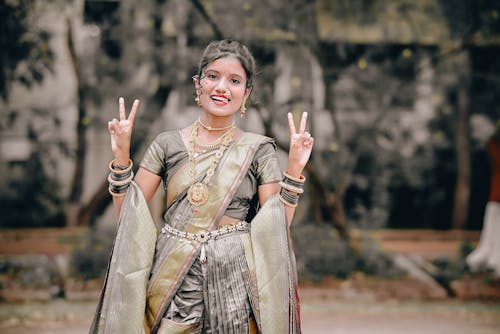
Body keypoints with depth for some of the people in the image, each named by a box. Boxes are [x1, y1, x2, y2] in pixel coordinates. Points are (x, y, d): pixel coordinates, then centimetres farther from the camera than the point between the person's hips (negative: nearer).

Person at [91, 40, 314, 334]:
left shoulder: (258, 149, 4)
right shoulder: (168, 144, 7)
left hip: (234, 279, -1)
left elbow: (277, 227, 0)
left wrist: (294, 170, -9)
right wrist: (122, 156, -4)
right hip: (173, 280, 1)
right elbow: (127, 215, 6)